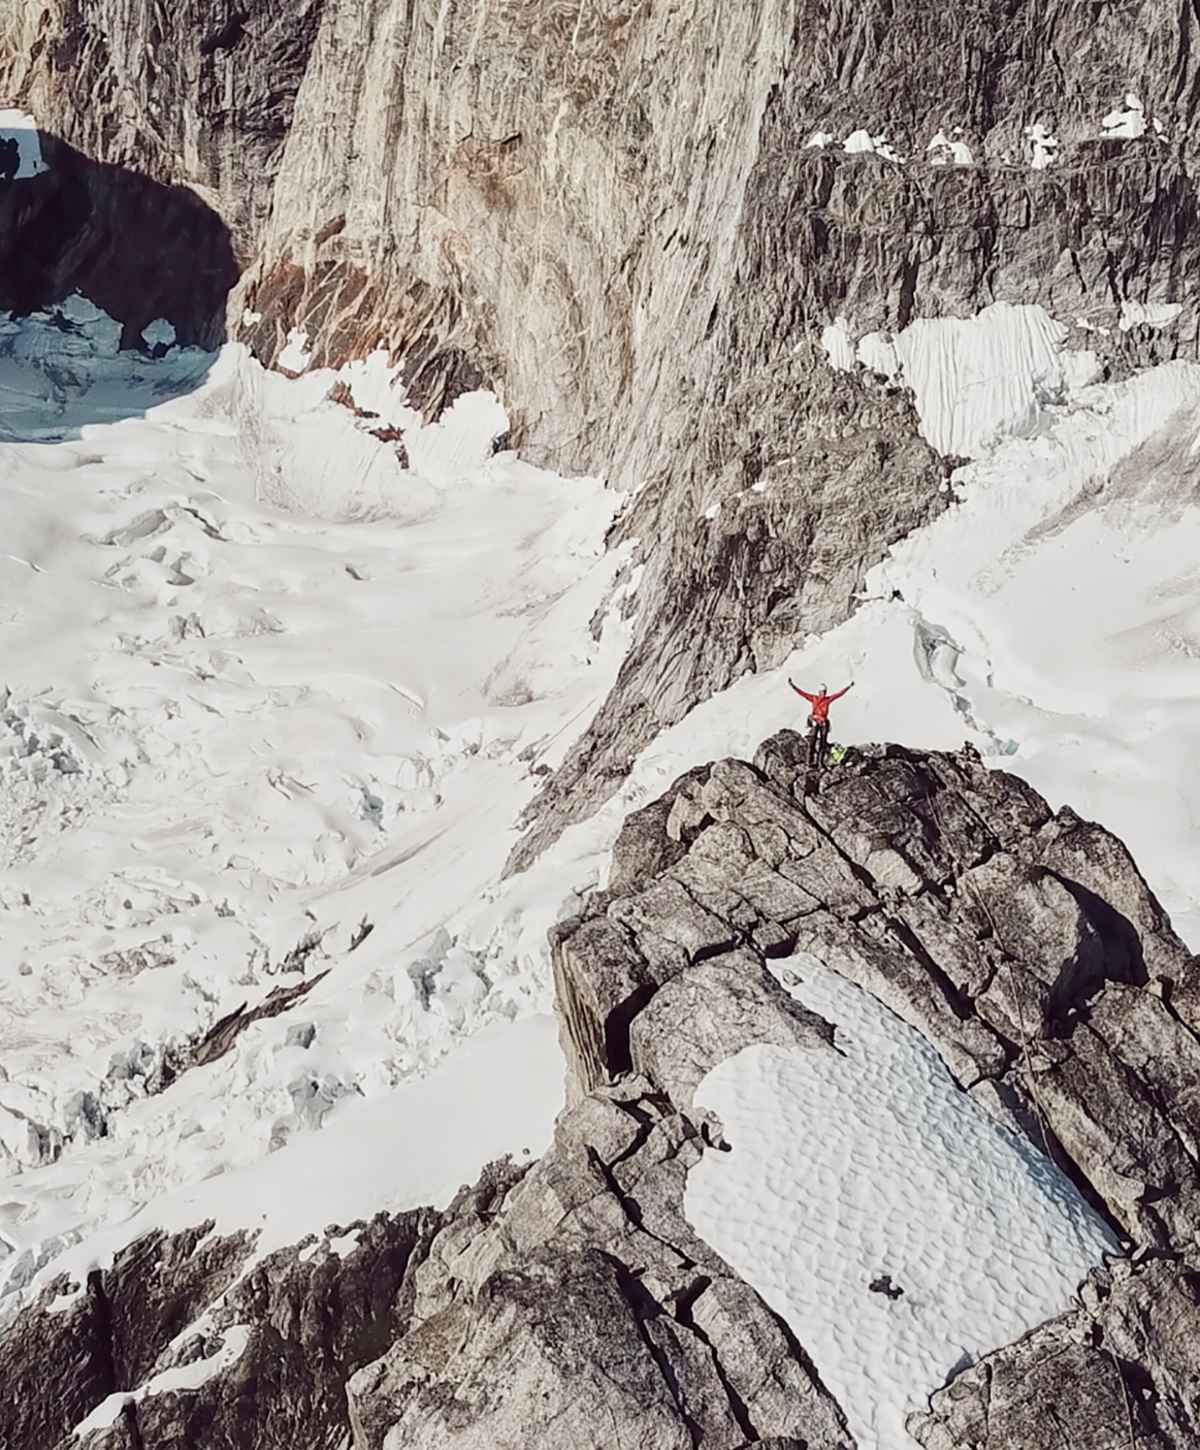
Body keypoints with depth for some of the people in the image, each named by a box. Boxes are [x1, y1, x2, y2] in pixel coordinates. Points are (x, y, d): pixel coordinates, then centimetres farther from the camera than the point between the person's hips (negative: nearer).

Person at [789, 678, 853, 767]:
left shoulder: (828, 699, 6)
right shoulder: (813, 698, 0)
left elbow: (839, 694, 8)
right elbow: (802, 693, -3)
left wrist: (848, 687, 6)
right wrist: (792, 685, -8)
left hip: (824, 723, 3)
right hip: (814, 722, -3)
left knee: (823, 743, 4)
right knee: (812, 742, -6)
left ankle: (820, 761, 8)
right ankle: (811, 761, -4)